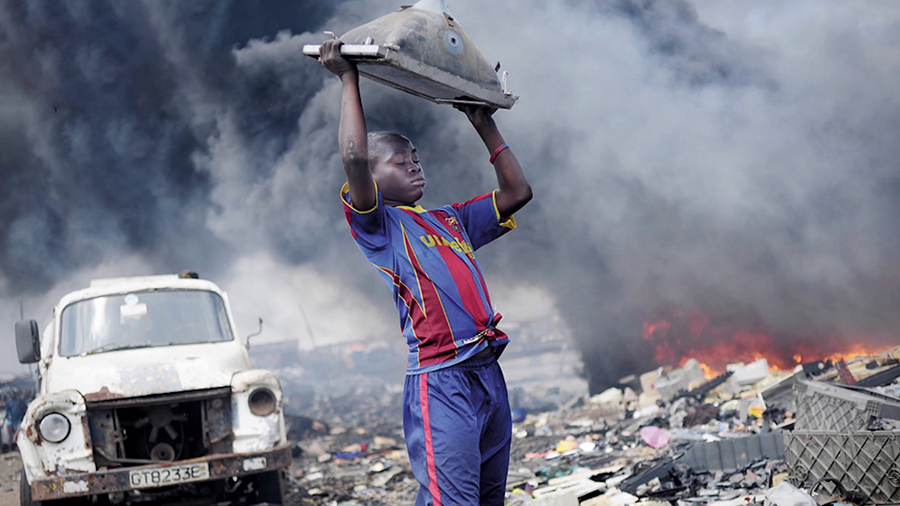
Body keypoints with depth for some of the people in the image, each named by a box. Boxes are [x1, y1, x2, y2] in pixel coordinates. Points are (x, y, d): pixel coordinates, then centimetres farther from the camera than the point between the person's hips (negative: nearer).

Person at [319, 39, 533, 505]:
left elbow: (517, 192, 29)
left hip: (489, 374, 8)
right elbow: (354, 157, -13)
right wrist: (348, 79, -4)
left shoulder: (450, 220, 24)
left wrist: (484, 124, 29)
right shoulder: (379, 225, 3)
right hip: (440, 379, -8)